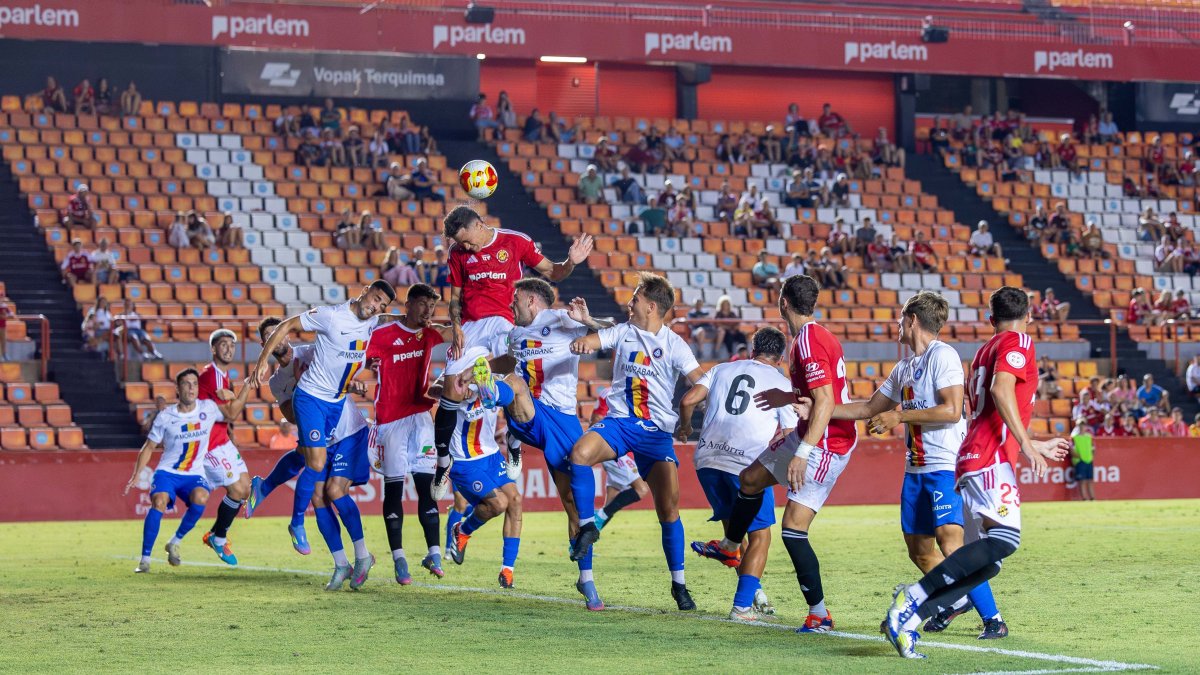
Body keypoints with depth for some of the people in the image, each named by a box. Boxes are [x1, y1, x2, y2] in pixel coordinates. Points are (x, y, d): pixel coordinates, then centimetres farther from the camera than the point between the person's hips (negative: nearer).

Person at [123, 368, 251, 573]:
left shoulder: (207, 409, 1)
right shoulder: (165, 416, -3)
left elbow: (232, 412, 14)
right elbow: (149, 447, 5)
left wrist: (248, 385, 3)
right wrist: (136, 475, -3)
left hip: (194, 475, 1)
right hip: (167, 472, -1)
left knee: (200, 498, -33)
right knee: (159, 501, -31)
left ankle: (175, 543, -9)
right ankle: (145, 559, -21)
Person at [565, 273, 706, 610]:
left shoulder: (674, 344, -2)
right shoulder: (624, 332, 7)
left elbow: (701, 381, -8)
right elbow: (593, 341, -7)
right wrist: (582, 343, -31)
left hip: (656, 430, -2)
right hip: (619, 420, 2)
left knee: (668, 509, -6)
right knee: (580, 452, -28)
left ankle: (679, 583, 5)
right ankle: (587, 525, -10)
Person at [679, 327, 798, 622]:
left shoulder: (722, 370, 16)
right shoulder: (782, 384, 7)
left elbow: (688, 401, 5)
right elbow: (790, 434, 4)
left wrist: (685, 428, 24)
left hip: (707, 458, 4)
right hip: (748, 463, -4)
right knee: (760, 537, 8)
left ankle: (753, 593, 21)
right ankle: (742, 605, -3)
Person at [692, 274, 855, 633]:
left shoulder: (809, 343, -22)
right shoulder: (815, 336, 8)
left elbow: (825, 402, -29)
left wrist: (803, 452, -33)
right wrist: (791, 398, 23)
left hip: (825, 445, -10)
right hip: (807, 436, 10)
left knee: (793, 530, -13)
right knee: (750, 479, 25)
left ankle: (819, 613, -8)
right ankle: (729, 546, 49)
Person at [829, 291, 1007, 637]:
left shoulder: (943, 356, -10)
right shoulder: (904, 368, 17)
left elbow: (951, 411, -20)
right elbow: (870, 408, 25)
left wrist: (898, 416, -15)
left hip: (946, 466, -9)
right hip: (916, 468, 9)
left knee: (952, 546, -20)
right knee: (919, 550, 13)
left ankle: (993, 619, -17)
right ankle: (957, 600, 34)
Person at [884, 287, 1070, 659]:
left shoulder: (984, 351, 28)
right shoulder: (1018, 343, 1)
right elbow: (1001, 389, -17)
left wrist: (1038, 445, 45)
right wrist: (1027, 443, -19)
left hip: (973, 457, 9)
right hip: (992, 459, -9)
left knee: (990, 562, 2)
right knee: (1004, 537, -25)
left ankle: (908, 617, -7)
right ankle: (913, 598, -30)